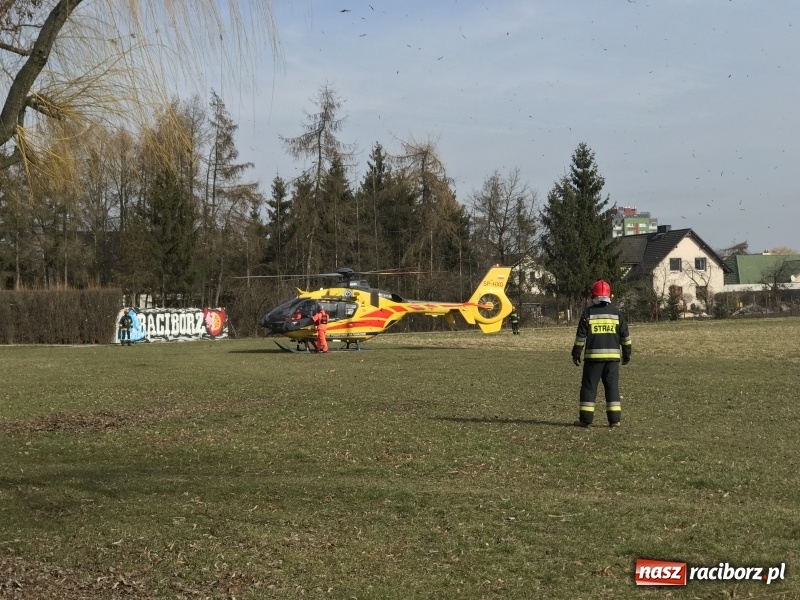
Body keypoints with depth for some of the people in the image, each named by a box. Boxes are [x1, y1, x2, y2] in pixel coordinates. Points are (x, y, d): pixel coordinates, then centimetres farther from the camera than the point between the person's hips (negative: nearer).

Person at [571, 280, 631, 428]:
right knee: (612, 387, 6)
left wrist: (576, 354, 5)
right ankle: (614, 419, 2)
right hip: (613, 355, 2)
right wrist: (627, 353, 18)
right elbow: (625, 336, 9)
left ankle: (585, 419, 2)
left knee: (589, 387, 4)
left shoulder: (588, 313, -1)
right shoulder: (616, 312, 6)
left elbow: (581, 336, -2)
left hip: (593, 356, -2)